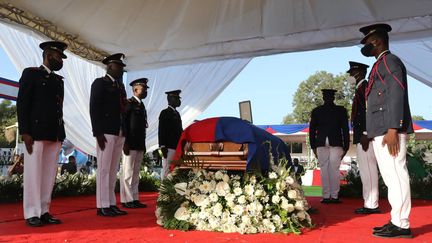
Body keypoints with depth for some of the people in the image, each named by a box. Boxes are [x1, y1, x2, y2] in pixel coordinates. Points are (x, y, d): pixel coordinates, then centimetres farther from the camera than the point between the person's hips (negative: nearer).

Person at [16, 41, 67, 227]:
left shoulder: (58, 80, 20)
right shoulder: (31, 73, 3)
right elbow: (22, 104, -4)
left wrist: (60, 134, 10)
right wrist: (25, 132, -12)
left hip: (55, 134, 6)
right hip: (36, 132, -6)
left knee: (49, 174, 4)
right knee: (33, 173, -3)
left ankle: (44, 211, 9)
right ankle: (32, 214, 3)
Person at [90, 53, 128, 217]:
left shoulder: (121, 86, 20)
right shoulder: (99, 83, 1)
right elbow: (94, 109, -8)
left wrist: (125, 133, 8)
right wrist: (98, 133, -16)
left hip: (119, 133, 7)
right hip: (106, 132, -7)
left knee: (113, 170, 7)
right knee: (104, 169, -6)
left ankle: (111, 204, 11)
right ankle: (102, 206, -2)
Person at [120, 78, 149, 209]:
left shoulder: (141, 105, 18)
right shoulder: (129, 103, -4)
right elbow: (123, 123, -10)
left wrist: (143, 145, 15)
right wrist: (125, 143, -16)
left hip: (140, 145, 8)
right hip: (130, 144, -8)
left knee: (136, 173, 8)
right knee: (127, 172, -4)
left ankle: (134, 199, 12)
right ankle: (126, 200, 0)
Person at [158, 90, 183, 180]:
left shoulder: (177, 113, 19)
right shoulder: (165, 113, -4)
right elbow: (161, 131, -9)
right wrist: (163, 147, -15)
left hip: (177, 148, 8)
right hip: (169, 148, -8)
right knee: (167, 171, -6)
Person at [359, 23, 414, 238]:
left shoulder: (390, 61, -4)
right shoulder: (380, 65, 24)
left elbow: (397, 94, -15)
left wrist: (392, 129, -22)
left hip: (389, 131, -10)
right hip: (380, 132, 10)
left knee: (396, 175, -7)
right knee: (390, 177, 10)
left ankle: (401, 225, -2)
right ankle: (397, 221, 15)